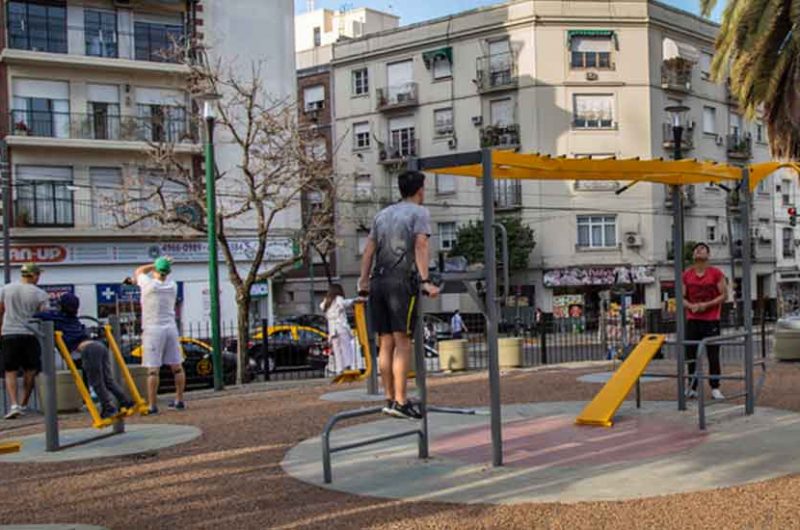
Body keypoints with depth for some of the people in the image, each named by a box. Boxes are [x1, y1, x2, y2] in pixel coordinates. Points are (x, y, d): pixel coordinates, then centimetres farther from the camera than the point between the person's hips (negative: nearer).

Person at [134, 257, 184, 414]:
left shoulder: (149, 284, -9)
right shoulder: (172, 286, 3)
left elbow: (139, 271, 9)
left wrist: (155, 265, 5)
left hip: (153, 329, -5)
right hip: (171, 327, 5)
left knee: (153, 369, -5)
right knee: (177, 366, 10)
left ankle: (152, 405, -6)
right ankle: (179, 400, 17)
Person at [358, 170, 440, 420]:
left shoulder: (382, 214, 22)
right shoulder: (419, 213, 3)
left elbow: (369, 249, 15)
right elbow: (421, 246, -11)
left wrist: (363, 281, 12)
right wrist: (425, 281, -18)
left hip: (378, 281, 6)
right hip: (402, 280, -6)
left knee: (386, 343, 8)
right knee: (402, 342, -8)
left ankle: (390, 399, 11)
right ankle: (400, 401, -13)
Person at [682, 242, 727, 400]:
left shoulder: (716, 273, -2)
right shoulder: (686, 275, 7)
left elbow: (724, 295, -2)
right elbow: (682, 297, 9)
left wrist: (707, 304, -14)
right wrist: (691, 306, -11)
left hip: (711, 320, -3)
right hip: (692, 320, 3)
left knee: (713, 355, -1)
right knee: (691, 355, 3)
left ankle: (715, 388, 7)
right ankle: (692, 388, 11)